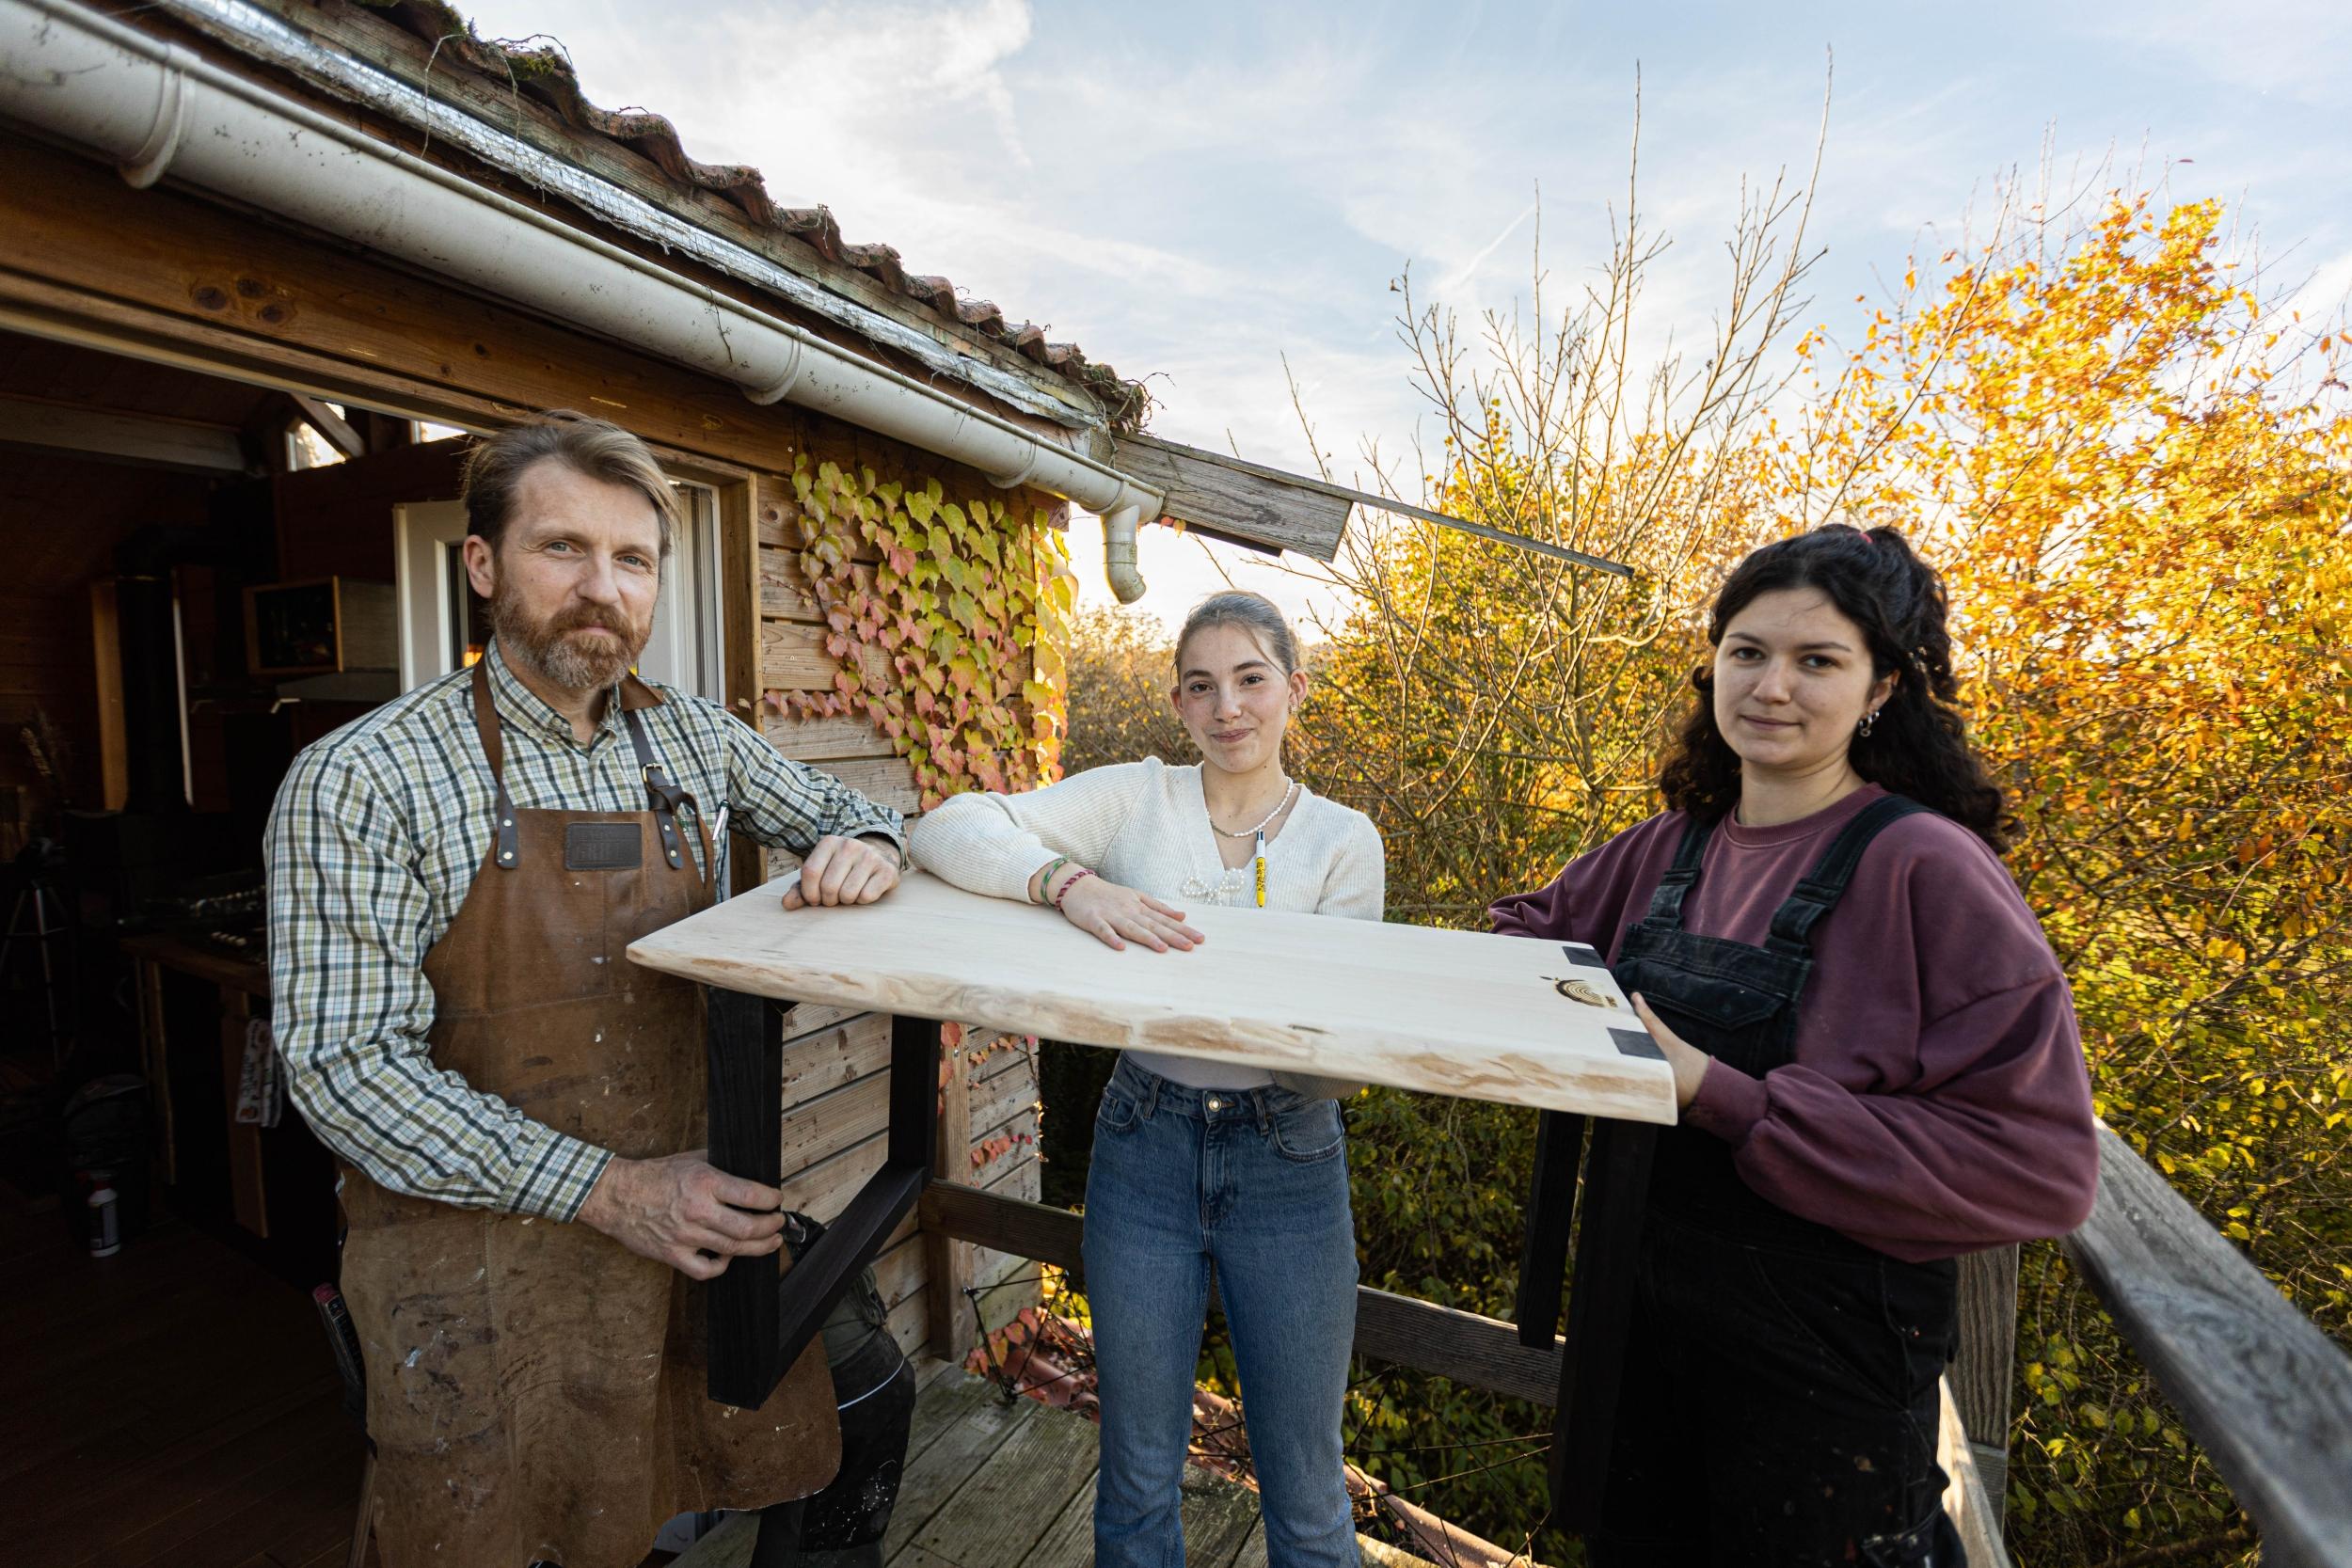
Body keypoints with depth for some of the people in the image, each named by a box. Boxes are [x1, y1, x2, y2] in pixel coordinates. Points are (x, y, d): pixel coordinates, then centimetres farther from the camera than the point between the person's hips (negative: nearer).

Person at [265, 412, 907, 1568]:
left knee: (793, 1469, 14)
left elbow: (835, 810, 15)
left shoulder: (692, 740, 0)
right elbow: (343, 1067, -15)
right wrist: (605, 1188, -21)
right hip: (476, 1251, -4)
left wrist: (863, 845, -10)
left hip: (689, 1207, 4)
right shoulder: (360, 781, -13)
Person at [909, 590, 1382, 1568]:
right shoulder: (1137, 800, -4)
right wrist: (1069, 880, -31)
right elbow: (948, 828, -15)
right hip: (1144, 1148, 0)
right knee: (1138, 1479, 20)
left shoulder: (1344, 841, -3)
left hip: (1288, 1164, 0)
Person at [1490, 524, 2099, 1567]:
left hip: (1828, 1355, -5)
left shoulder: (1926, 866, -18)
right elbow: (1536, 931, 13)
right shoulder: (1672, 848, -1)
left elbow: (2040, 1165, -22)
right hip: (1642, 1314, 6)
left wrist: (1728, 1100, -27)